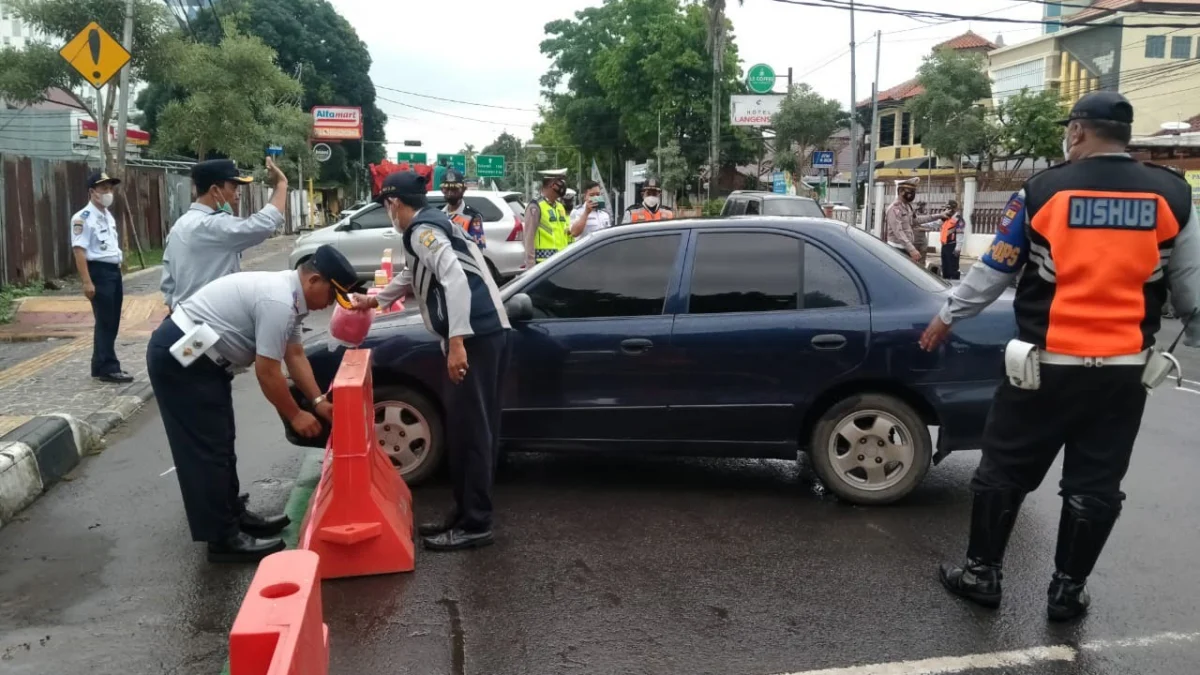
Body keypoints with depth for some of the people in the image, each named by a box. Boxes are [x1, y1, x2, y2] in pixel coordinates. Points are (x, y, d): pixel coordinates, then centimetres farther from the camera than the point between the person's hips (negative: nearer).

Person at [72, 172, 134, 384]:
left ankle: (100, 365, 22)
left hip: (114, 271, 9)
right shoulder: (83, 218, -12)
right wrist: (87, 281, -23)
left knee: (112, 322, 12)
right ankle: (108, 368, 1)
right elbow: (79, 250, -18)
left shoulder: (108, 216, 15)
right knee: (105, 323, -5)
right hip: (99, 272, -9)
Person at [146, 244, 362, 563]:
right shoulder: (279, 302, -26)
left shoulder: (288, 294, 6)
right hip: (179, 357, -11)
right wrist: (295, 415, -8)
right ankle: (224, 539, 4)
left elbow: (295, 354, 14)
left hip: (195, 354, 11)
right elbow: (267, 372, -21)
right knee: (207, 450, -5)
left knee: (220, 444, 18)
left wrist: (318, 400, 9)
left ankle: (234, 515, 30)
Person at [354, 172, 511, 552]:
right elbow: (411, 276, 44)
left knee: (469, 431, -5)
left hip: (474, 336, -10)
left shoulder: (421, 230, -6)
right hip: (488, 333, 10)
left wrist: (456, 341, -27)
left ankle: (474, 525, 1)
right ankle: (467, 515, 22)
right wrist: (375, 300, 59)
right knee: (472, 430, 14)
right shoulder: (435, 224, 26)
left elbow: (454, 278, -22)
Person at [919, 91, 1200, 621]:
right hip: (1123, 371, 2)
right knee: (1094, 486, 13)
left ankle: (981, 574, 21)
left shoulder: (1042, 192, -7)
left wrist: (946, 318, 15)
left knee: (1003, 471, 12)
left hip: (1046, 365, -2)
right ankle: (1068, 590, 22)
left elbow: (992, 272, 0)